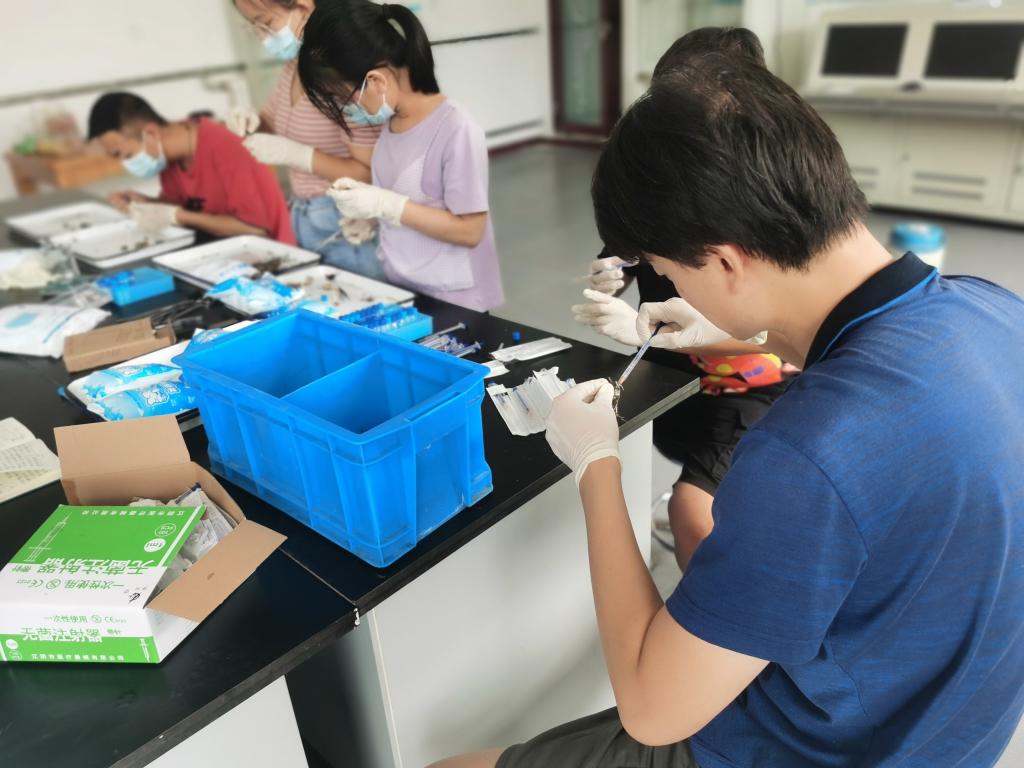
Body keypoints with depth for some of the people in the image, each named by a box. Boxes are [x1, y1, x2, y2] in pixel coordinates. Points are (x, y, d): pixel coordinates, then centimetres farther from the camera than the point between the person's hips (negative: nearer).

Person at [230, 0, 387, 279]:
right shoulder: (292, 67, 4)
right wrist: (252, 120, -1)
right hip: (303, 220, 8)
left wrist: (296, 155, -25)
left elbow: (372, 173, -22)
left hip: (349, 230, -8)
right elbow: (275, 120, 22)